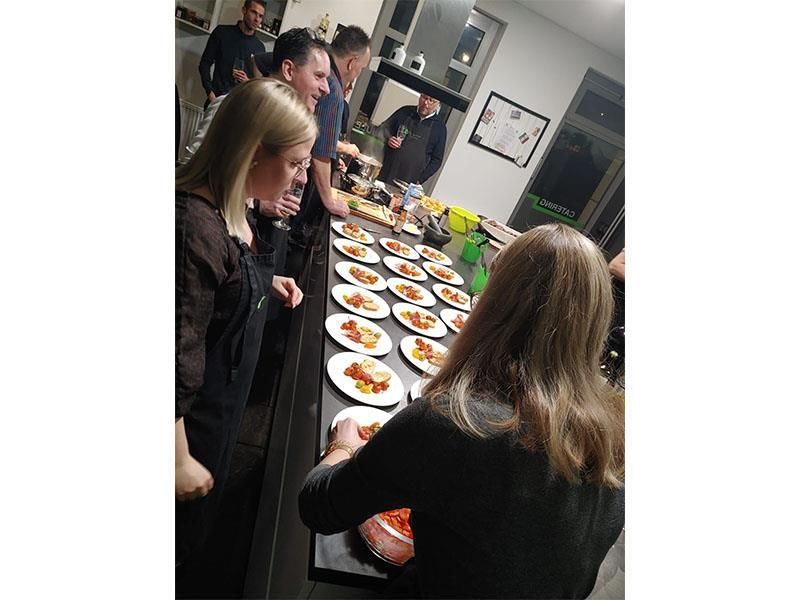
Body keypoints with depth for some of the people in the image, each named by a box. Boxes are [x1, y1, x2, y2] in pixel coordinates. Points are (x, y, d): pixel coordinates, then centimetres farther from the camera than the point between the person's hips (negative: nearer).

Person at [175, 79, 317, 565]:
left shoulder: (232, 205, -6)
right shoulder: (196, 228, -35)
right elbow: (177, 363, -29)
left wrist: (267, 282, -2)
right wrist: (179, 461, -19)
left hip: (225, 391, 8)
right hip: (192, 414, -8)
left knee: (202, 504, 33)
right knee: (190, 508, 22)